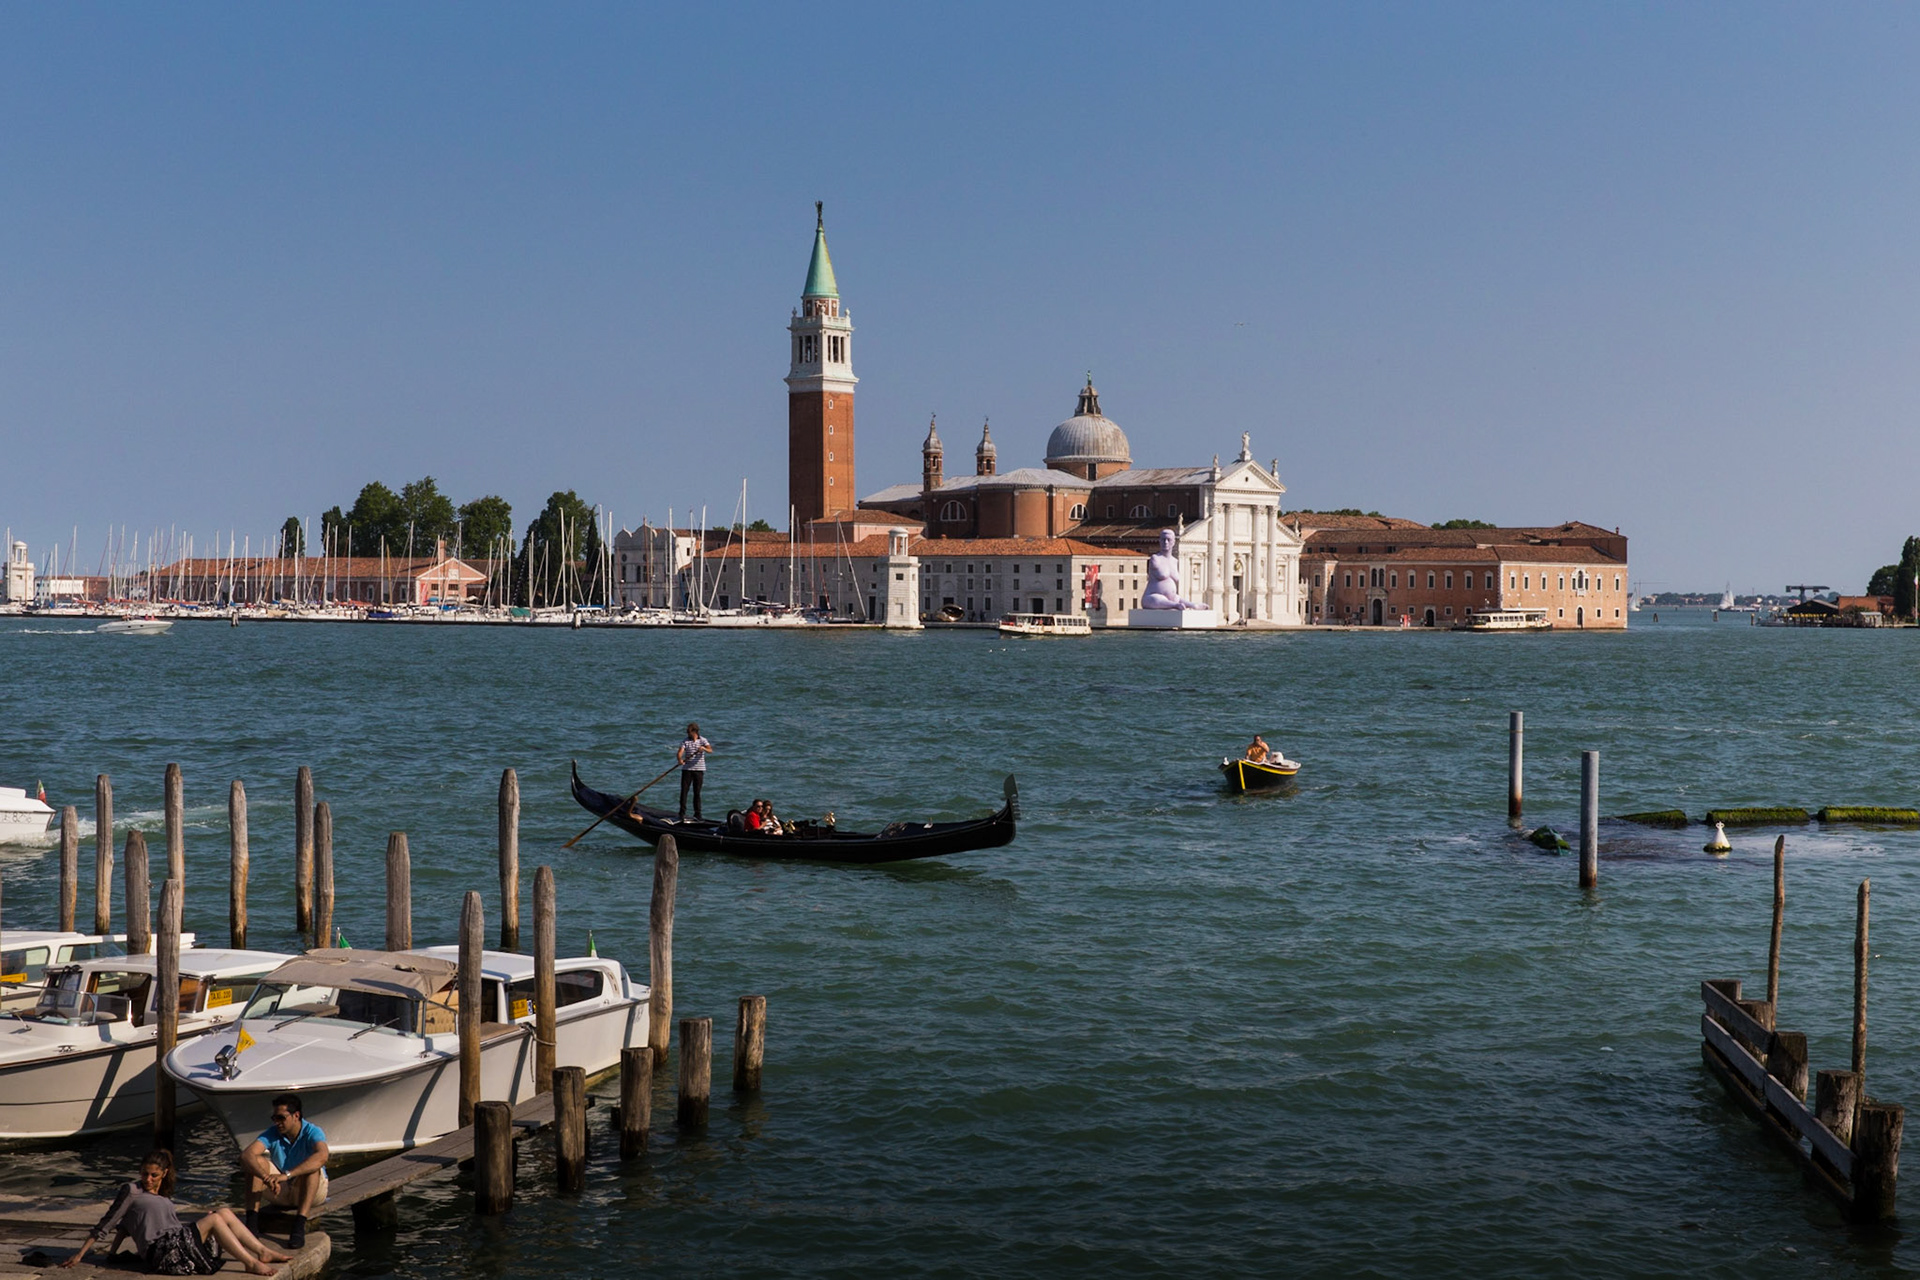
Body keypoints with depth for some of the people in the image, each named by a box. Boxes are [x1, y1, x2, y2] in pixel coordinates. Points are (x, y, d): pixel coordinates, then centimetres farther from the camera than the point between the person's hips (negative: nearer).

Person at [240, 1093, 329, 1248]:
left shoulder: (312, 1132, -19)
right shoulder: (272, 1133, -9)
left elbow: (322, 1156, -43)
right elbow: (245, 1155, -26)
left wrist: (287, 1175, -53)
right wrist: (266, 1177, -45)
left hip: (311, 1192, -3)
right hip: (280, 1193, 3)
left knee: (312, 1167, -34)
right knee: (256, 1162, -19)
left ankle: (300, 1225, -45)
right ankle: (251, 1222, -30)